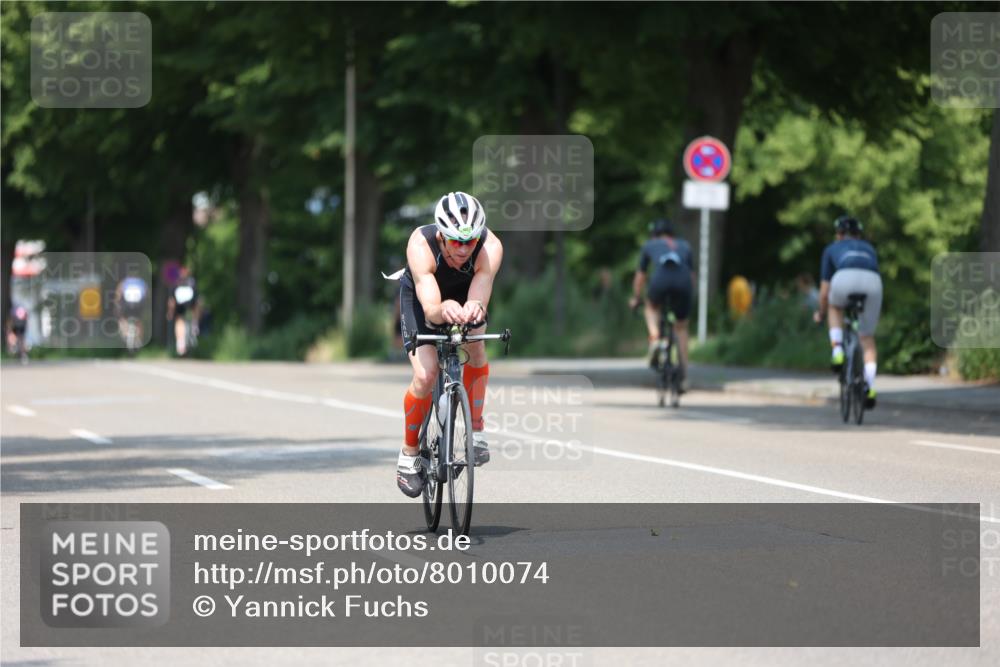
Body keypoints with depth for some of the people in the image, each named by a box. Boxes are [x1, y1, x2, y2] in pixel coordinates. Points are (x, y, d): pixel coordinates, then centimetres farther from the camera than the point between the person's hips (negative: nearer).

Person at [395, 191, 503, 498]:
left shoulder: (491, 248, -36)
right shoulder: (421, 245, -41)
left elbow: (478, 302, -44)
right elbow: (430, 309, -48)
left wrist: (474, 309, -68)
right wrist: (443, 311, -71)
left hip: (464, 293, 3)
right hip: (420, 296, -3)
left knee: (475, 347, -21)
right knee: (425, 375, -14)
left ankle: (475, 429, -1)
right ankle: (409, 454, 6)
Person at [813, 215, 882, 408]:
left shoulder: (832, 249, 32)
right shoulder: (869, 248, 39)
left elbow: (824, 290, 33)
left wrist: (821, 313, 49)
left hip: (845, 279, -2)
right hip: (872, 282, 2)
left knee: (835, 306, 34)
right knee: (867, 340, 17)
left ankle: (837, 351, 16)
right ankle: (870, 387, 4)